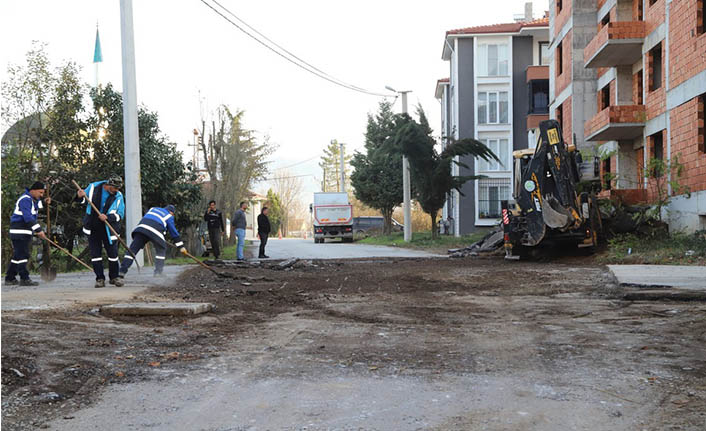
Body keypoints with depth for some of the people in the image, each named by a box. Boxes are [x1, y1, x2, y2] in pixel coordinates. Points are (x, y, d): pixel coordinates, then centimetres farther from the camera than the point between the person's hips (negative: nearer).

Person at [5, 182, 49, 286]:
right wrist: (38, 230, -30)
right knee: (22, 254, -11)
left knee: (18, 255, 13)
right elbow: (28, 217, -26)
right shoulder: (25, 199, -16)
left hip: (26, 232, 10)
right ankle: (24, 279, -12)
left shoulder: (33, 199, 16)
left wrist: (45, 203, 11)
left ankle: (10, 278, 19)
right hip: (19, 231, -10)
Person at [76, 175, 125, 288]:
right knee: (95, 253, 2)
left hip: (109, 228, -1)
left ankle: (114, 277, 19)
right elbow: (85, 200, 11)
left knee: (113, 252, 0)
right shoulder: (93, 187, -5)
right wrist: (81, 196, -12)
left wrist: (107, 217, -24)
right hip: (93, 228, 1)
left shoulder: (118, 196, -6)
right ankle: (100, 279, 11)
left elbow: (120, 214, -8)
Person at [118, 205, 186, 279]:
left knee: (132, 250, 4)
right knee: (161, 250, 19)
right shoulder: (169, 216, 20)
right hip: (155, 232, -3)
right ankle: (158, 271, 11)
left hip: (141, 227, 3)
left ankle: (122, 271, -8)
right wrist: (181, 246, 23)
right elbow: (174, 232, 18)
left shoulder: (153, 208, 34)